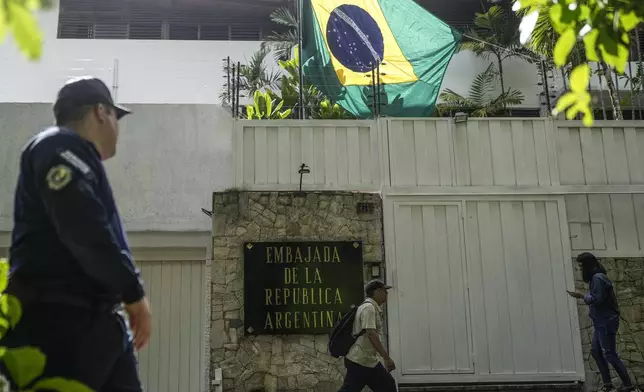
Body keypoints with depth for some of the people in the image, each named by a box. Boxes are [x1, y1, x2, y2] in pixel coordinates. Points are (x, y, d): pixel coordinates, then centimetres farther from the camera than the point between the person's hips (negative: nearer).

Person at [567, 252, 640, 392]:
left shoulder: (598, 278, -18)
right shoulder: (595, 277, 14)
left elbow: (597, 299, -22)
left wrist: (581, 296, -12)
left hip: (606, 322, -11)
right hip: (601, 322, 11)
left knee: (609, 354, -7)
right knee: (595, 351, 12)